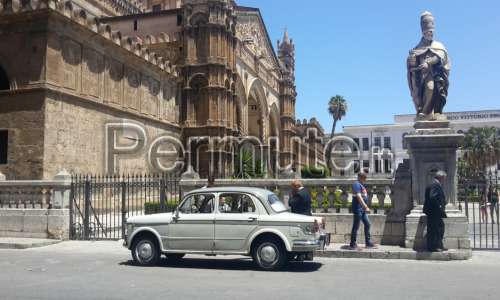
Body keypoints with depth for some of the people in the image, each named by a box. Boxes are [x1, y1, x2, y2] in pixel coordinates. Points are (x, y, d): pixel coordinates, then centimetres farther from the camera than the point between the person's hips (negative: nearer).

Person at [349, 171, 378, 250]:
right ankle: (352, 245, 4)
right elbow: (359, 197, -26)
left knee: (367, 224, 12)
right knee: (356, 227, -4)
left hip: (362, 209, 10)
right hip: (357, 209, -10)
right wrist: (366, 207, -29)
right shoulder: (357, 185, -16)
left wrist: (365, 207, 25)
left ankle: (368, 243, 20)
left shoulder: (360, 184, 16)